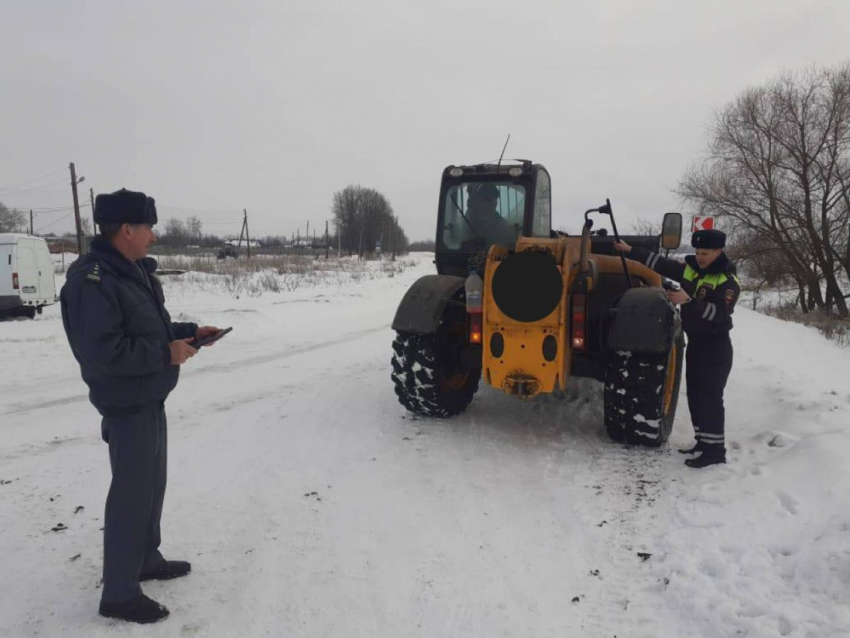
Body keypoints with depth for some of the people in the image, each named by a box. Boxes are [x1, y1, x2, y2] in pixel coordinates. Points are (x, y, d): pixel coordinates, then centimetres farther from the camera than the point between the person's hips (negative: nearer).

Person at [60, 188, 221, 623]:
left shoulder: (135, 270, 8)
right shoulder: (92, 280, -23)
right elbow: (103, 352, -29)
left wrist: (190, 331, 5)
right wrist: (167, 354, -23)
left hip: (151, 399, 10)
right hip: (126, 404, -10)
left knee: (152, 483, 20)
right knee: (132, 493, -1)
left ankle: (147, 560, 38)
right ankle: (119, 595, 13)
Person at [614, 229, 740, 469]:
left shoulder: (728, 282, -14)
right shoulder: (690, 270, 6)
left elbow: (720, 314, -24)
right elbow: (661, 264, 8)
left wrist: (689, 300, -32)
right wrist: (630, 251, 4)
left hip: (716, 346, -8)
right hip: (695, 343, 8)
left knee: (710, 397, -9)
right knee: (695, 395, 11)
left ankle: (715, 449, -5)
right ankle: (704, 442, 21)